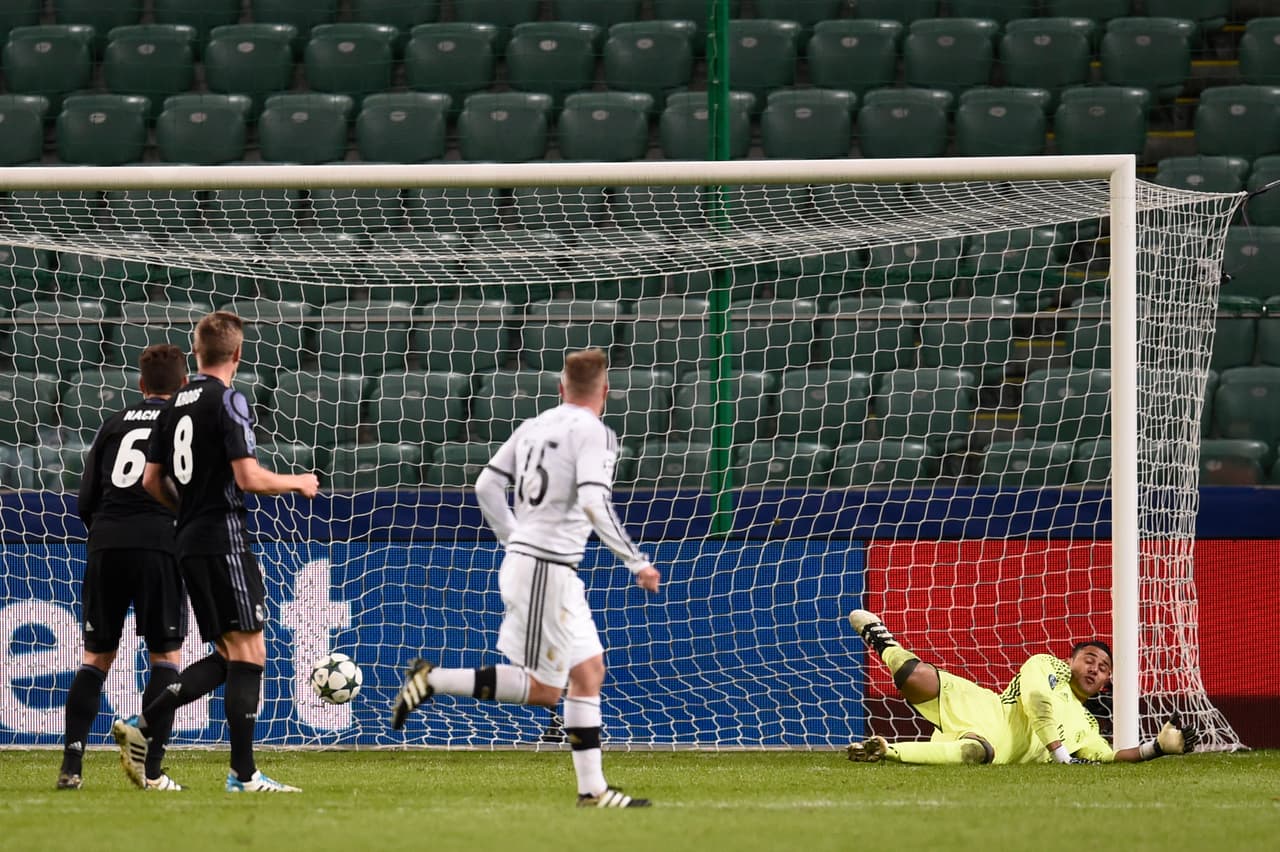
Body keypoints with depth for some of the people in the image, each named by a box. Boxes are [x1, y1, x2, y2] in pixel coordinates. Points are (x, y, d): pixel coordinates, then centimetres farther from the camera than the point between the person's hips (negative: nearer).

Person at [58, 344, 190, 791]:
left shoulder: (114, 424, 16)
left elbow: (85, 501, 12)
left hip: (106, 544, 3)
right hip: (162, 545, -3)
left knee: (96, 657, 11)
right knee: (166, 655, 7)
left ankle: (71, 763, 0)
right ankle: (152, 770, -4)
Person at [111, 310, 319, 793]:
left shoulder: (175, 404, 12)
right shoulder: (228, 401, -10)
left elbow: (152, 481, 14)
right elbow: (249, 478, -17)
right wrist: (298, 482, 0)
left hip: (189, 542, 8)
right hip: (225, 537, -8)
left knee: (227, 656, 13)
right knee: (248, 651, -5)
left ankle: (144, 727, 0)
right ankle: (243, 775, -9)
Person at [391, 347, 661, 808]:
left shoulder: (532, 427, 10)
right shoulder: (592, 432, -11)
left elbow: (486, 485, 12)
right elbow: (593, 504, -22)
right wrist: (636, 562, -15)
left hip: (521, 558, 9)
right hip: (549, 570, -9)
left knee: (589, 671, 12)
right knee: (543, 691, -4)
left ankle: (592, 788, 11)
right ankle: (433, 680, -9)